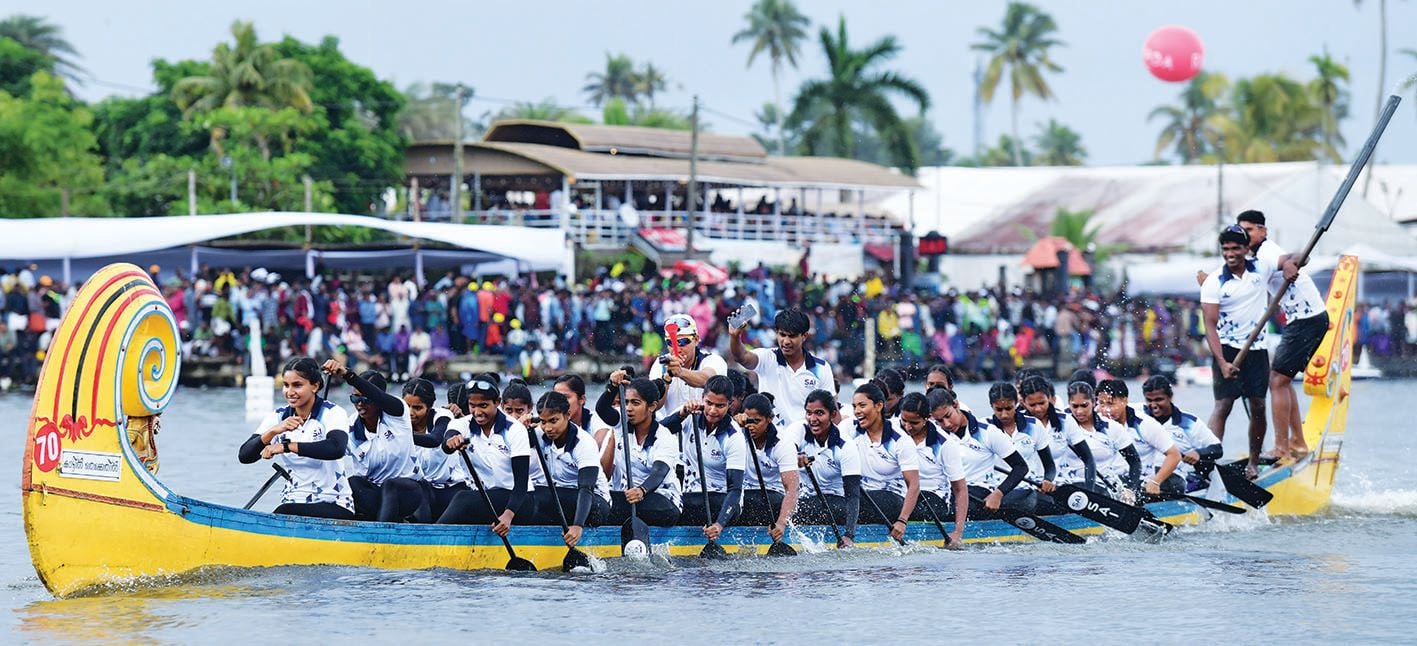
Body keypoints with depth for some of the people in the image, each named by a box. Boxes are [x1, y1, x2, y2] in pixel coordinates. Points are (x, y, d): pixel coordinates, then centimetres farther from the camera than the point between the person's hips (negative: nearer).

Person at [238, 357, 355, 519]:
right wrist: (273, 432, -22)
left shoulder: (333, 413, -6)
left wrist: (286, 446, -29)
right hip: (292, 503, 3)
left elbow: (337, 448, -29)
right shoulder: (277, 417, 7)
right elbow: (244, 456, -4)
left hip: (334, 505, -3)